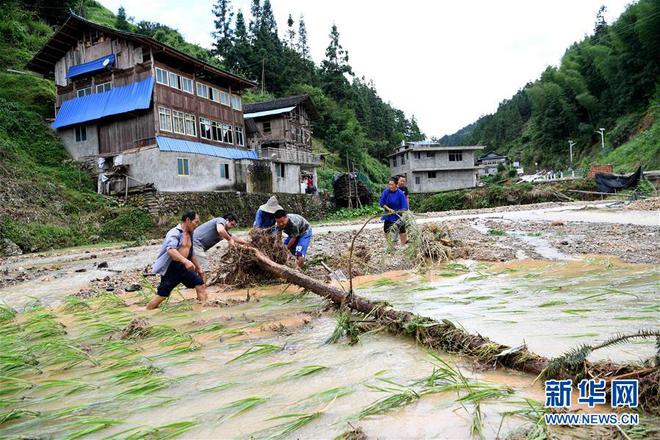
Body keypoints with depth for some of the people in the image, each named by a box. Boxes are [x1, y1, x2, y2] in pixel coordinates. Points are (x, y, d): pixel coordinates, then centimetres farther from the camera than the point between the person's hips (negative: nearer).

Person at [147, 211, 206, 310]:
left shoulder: (189, 234, 12)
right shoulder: (175, 233, -16)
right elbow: (170, 250, -35)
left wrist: (198, 267, 27)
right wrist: (185, 261, -47)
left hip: (185, 267, 8)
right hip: (171, 268, -8)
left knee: (201, 286, -1)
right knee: (162, 295, -3)